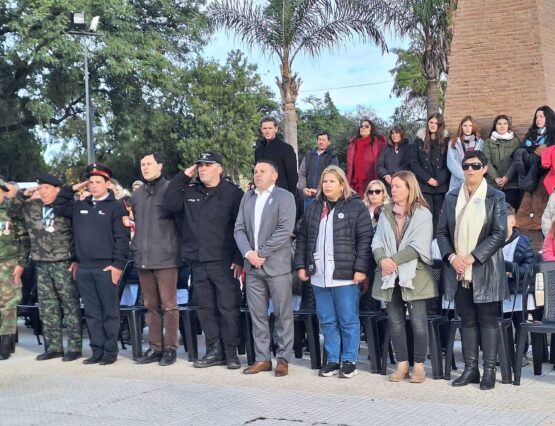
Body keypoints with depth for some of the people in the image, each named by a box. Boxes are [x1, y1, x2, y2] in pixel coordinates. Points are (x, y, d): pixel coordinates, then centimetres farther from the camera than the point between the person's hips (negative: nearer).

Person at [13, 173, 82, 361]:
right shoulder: (32, 207, 9)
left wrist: (77, 260, -11)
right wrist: (23, 194, 1)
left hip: (63, 264, -6)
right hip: (42, 265, 6)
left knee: (70, 306, -2)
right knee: (47, 308, 9)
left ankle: (75, 347, 2)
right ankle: (53, 347, 17)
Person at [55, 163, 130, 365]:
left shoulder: (116, 206, -2)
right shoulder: (80, 206, 15)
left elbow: (121, 238, -8)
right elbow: (58, 206, 23)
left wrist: (118, 264, -15)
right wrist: (73, 188, 12)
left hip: (106, 268, -6)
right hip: (84, 268, 6)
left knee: (109, 312, 0)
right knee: (91, 312, 8)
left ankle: (110, 351, 6)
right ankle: (97, 350, 14)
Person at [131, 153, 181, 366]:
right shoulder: (136, 194, 14)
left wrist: (176, 249, -4)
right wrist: (135, 249, 17)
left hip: (165, 258, -6)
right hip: (143, 259, 6)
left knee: (168, 305, -2)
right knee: (151, 306, 10)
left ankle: (170, 348, 5)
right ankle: (154, 347, 17)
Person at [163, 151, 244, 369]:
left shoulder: (233, 193, -2)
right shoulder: (189, 191, 13)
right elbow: (169, 203, -1)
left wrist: (239, 259, -11)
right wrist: (183, 177, -1)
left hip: (223, 262, -5)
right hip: (197, 262, 5)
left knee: (228, 307, -3)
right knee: (205, 308, 9)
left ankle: (231, 352, 5)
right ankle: (214, 351, 18)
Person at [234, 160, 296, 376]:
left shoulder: (284, 197, -3)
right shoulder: (247, 197, 14)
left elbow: (285, 230, -13)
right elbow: (239, 228, 9)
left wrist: (261, 252, -15)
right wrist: (248, 253, -8)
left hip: (276, 265, -5)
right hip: (252, 266, 5)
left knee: (283, 315, 0)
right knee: (257, 315, 8)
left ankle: (283, 359, 8)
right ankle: (262, 358, 16)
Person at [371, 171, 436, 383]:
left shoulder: (422, 214, -4)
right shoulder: (385, 214, 13)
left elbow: (418, 246, -12)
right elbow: (377, 242, 6)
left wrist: (394, 260, -15)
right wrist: (382, 260, -14)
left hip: (414, 275, -5)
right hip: (390, 276, 5)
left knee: (418, 321, -5)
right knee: (395, 321, 7)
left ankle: (419, 365, 4)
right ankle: (402, 364, 15)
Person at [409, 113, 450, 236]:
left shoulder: (446, 141, 7)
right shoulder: (419, 140, 9)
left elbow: (449, 164, 2)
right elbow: (413, 162, 3)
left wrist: (439, 180, -10)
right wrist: (427, 179, -7)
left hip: (441, 185, 0)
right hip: (424, 185, 0)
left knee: (438, 215, -1)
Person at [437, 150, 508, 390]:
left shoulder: (496, 198, -1)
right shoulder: (451, 197, 9)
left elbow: (499, 234, -8)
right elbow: (442, 231, 9)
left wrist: (472, 257, -15)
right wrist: (451, 257, -7)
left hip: (485, 270, -4)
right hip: (459, 270, 4)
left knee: (487, 320, 1)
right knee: (467, 320, 9)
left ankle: (489, 370, 6)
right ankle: (470, 369, 15)